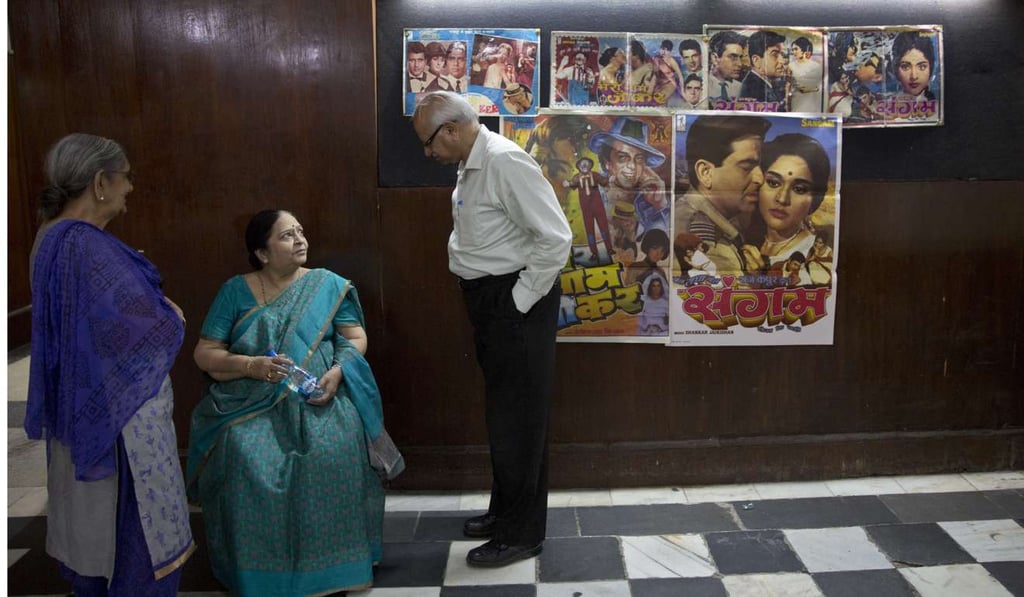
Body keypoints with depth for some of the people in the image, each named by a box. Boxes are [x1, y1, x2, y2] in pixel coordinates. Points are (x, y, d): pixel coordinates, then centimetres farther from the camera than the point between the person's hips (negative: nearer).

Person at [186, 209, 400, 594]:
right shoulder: (235, 291, 6)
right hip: (252, 402, 0)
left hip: (317, 397, 0)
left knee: (334, 450, -30)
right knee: (245, 456, -30)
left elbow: (356, 338, 8)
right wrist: (250, 365, -15)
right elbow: (204, 353, 4)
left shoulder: (328, 284, 8)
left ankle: (331, 563, -12)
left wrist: (337, 370, -13)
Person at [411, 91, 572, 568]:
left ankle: (521, 533, 16)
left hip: (515, 302, -9)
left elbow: (555, 238, -23)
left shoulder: (505, 162, -19)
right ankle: (504, 511, 36)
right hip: (487, 298, 9)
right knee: (502, 411, 19)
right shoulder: (470, 166, 9)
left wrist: (520, 299, -17)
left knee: (517, 417, 1)